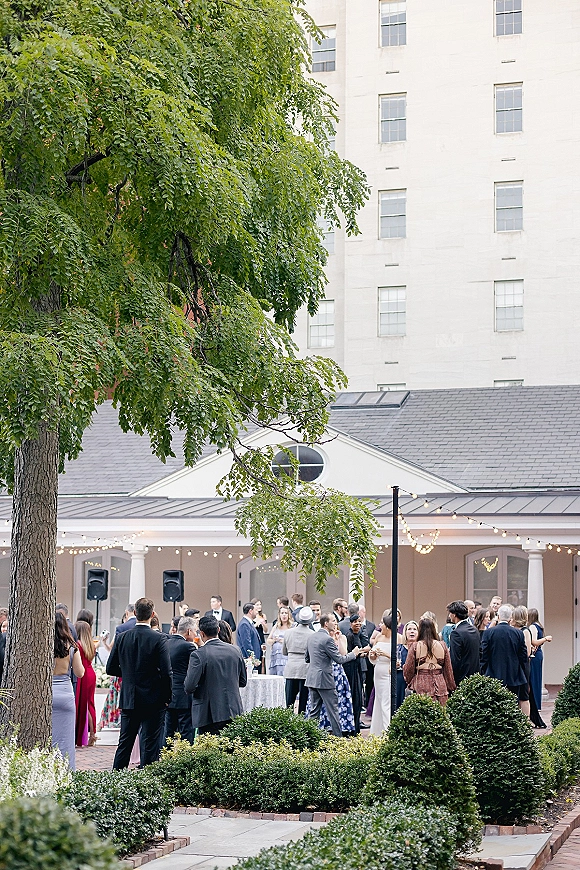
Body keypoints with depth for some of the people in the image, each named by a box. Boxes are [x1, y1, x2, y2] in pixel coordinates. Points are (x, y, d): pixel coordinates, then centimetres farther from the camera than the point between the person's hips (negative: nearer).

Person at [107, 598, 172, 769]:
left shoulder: (121, 638, 0)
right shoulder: (159, 639, -13)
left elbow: (111, 668, 5)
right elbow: (166, 672, -14)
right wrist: (167, 697, -2)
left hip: (128, 700, 4)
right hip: (153, 700, -4)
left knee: (125, 743, 14)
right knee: (150, 745, 1)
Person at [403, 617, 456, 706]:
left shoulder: (415, 646, -1)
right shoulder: (442, 646, 5)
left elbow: (408, 669, 4)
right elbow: (448, 669, 10)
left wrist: (409, 682, 25)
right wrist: (451, 687, 20)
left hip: (421, 685, -2)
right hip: (440, 685, 2)